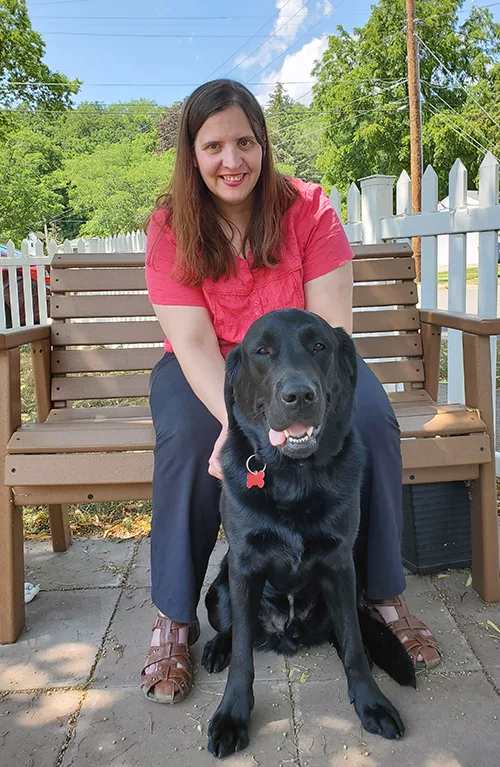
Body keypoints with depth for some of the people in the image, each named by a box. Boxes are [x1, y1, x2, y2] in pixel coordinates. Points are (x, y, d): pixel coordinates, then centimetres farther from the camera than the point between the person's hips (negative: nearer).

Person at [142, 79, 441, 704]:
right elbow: (193, 339, -19)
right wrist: (236, 419, -37)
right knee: (189, 437, -33)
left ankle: (384, 594, -5)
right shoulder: (171, 225, -9)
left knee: (370, 420, -27)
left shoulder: (308, 208, -9)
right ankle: (174, 619, -12)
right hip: (208, 372, 0)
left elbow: (331, 325, -16)